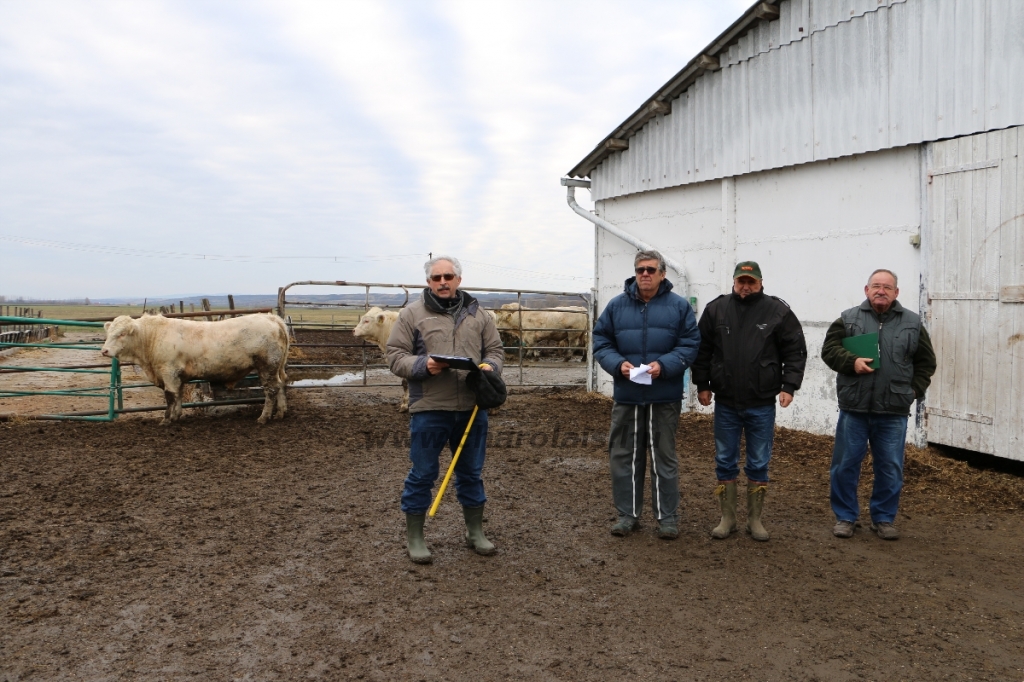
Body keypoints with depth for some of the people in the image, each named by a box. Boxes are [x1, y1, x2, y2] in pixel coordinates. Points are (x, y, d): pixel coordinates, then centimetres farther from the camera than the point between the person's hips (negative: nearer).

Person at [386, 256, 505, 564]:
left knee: (472, 472, 15)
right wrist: (423, 365, -20)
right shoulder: (412, 314, 0)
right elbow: (395, 356, -3)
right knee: (422, 474, 6)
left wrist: (490, 365, -10)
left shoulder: (478, 314, 10)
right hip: (429, 410, -3)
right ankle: (414, 537, 21)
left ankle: (475, 532, 31)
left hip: (472, 408, 3)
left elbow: (495, 349, 13)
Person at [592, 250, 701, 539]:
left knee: (664, 457, 8)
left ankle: (667, 516, 21)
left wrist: (663, 365, -19)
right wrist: (618, 363, -14)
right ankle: (627, 513, 23)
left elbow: (690, 345, -4)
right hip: (626, 396, 2)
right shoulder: (617, 305, 4)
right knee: (624, 456, 9)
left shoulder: (679, 306, -1)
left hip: (665, 397, -2)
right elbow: (601, 342, 4)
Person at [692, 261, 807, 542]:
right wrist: (702, 385, 4)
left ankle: (755, 519, 23)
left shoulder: (778, 311, -2)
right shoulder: (716, 309, 2)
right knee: (725, 461, 9)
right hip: (725, 403, 1)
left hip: (762, 404, -1)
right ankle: (727, 518, 22)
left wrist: (789, 386, -8)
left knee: (759, 463, 9)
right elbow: (703, 350, 7)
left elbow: (795, 351, 0)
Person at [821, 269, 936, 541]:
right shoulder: (849, 319, 4)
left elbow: (925, 361, 13)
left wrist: (915, 389, 2)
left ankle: (883, 519, 24)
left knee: (890, 469, 8)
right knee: (845, 465, 4)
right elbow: (829, 349, 0)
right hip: (854, 408, -1)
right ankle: (845, 517, 18)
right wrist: (852, 362, -17)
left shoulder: (912, 323, 8)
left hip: (893, 412, 1)